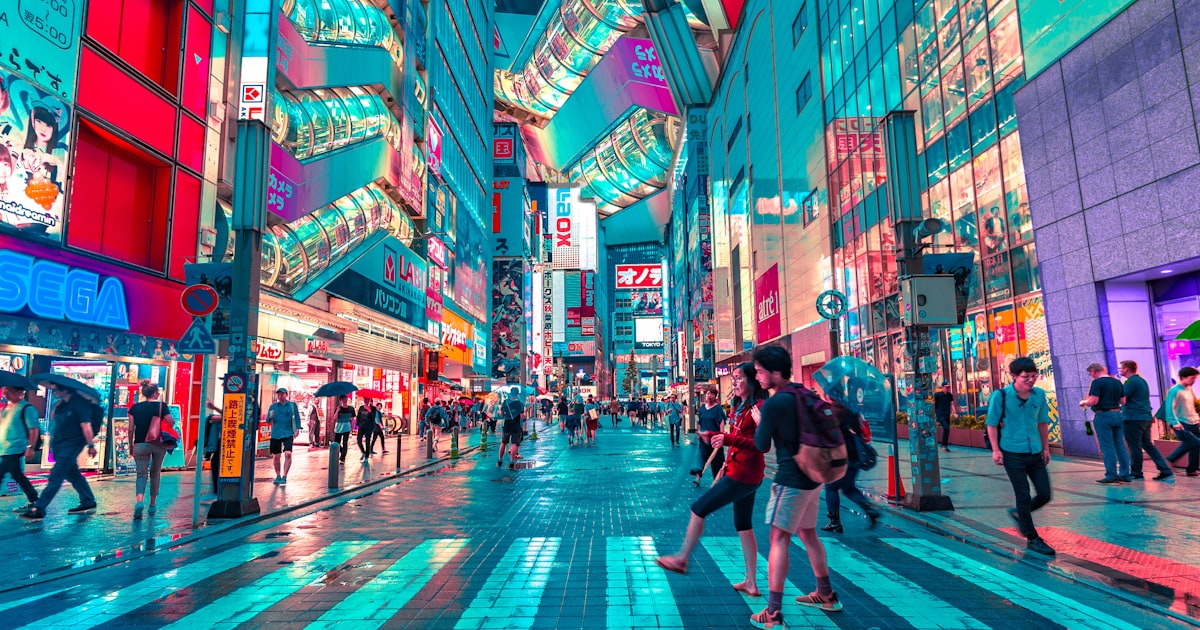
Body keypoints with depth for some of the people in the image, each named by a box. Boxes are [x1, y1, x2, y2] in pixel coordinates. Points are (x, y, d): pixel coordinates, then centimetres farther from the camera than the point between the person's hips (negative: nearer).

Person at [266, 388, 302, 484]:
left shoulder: (292, 405, 5)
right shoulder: (273, 406, 9)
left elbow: (297, 417, 6)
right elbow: (267, 420, 8)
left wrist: (297, 429, -4)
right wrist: (270, 417, -14)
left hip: (288, 433, -2)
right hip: (275, 434, 2)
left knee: (288, 454, -17)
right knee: (276, 456, 7)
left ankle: (284, 476, -11)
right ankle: (278, 476, 24)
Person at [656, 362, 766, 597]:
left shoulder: (759, 407, -18)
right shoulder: (741, 406, 11)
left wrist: (728, 439, -32)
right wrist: (714, 436, 9)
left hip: (743, 474, -10)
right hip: (738, 471, 10)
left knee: (699, 509, -1)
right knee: (743, 525, 14)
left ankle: (682, 559, 16)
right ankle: (751, 583, 23)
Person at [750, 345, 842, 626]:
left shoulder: (774, 403, -19)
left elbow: (762, 445, -9)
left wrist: (758, 422, 8)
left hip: (791, 479, -9)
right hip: (812, 476, 9)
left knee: (779, 539, -6)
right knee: (807, 532, 21)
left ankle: (773, 614, -5)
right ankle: (826, 595, 34)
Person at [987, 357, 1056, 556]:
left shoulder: (1040, 394, 1)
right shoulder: (1000, 396, -13)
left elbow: (1043, 422, 12)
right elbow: (992, 424, -7)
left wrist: (1045, 448, 14)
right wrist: (996, 450, -9)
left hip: (1035, 453, 5)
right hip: (1013, 453, -5)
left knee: (1045, 495, 7)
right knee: (1024, 497, 2)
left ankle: (1019, 513, 34)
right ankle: (1032, 539, 15)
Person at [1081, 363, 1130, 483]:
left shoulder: (1097, 382, -12)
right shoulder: (1117, 382, 11)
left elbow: (1093, 401, -17)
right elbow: (1123, 401, 13)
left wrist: (1083, 402, 2)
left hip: (1103, 415, -7)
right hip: (1117, 415, 7)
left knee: (1107, 447, -4)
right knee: (1119, 445, 10)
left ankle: (1111, 475, -3)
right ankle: (1125, 475, 13)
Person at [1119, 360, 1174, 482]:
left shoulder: (1131, 382, -14)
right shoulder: (1142, 380, 18)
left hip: (1134, 419, -9)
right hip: (1146, 417, 10)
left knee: (1134, 447, -1)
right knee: (1148, 445, 13)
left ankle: (1136, 473, 6)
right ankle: (1165, 471, 10)